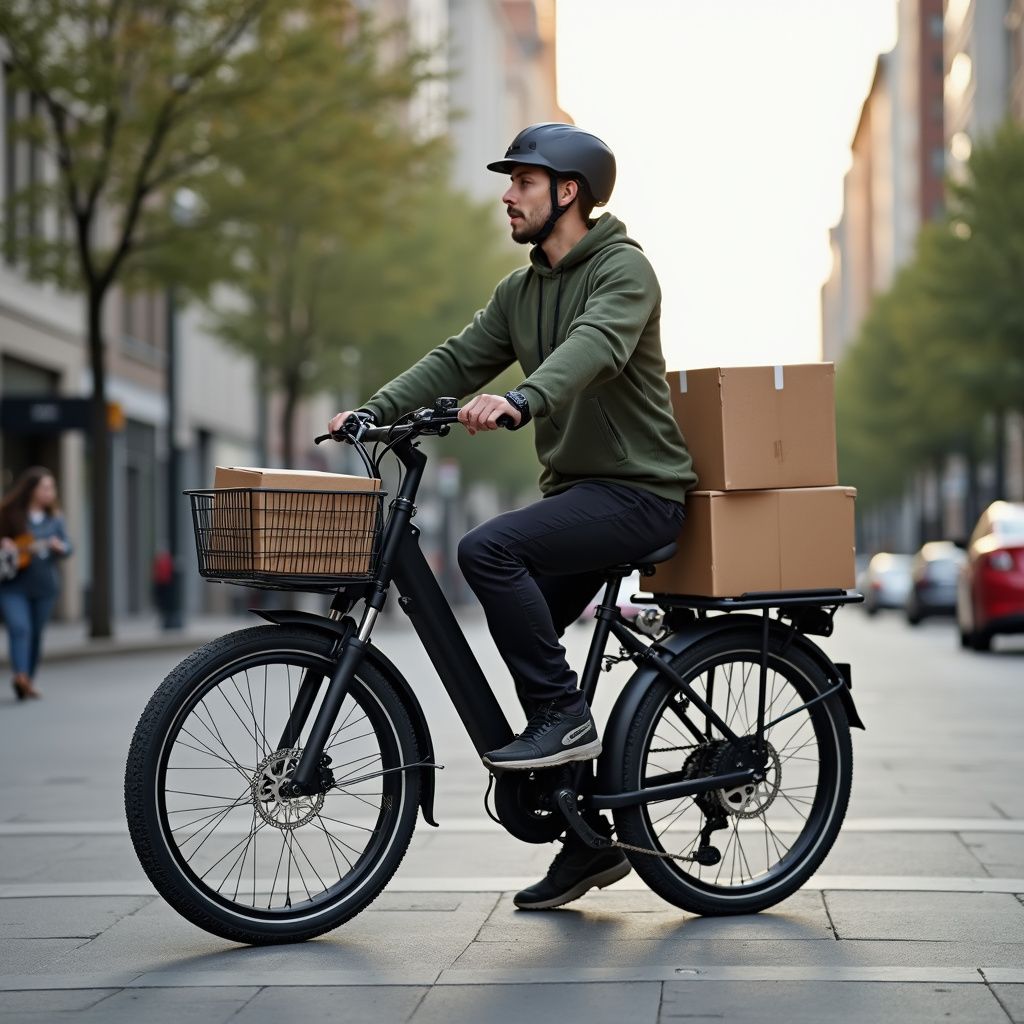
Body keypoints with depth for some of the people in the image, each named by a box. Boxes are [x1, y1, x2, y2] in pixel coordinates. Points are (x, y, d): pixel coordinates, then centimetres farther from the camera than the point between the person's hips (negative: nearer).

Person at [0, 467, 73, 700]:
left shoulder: (54, 518, 9)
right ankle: (21, 675, -32)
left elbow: (68, 547, 6)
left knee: (36, 633, 8)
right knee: (19, 627, -20)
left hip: (44, 585, 4)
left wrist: (59, 547, -15)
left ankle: (27, 681, 17)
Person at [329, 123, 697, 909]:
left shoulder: (622, 268, -10)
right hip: (576, 488, 9)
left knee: (488, 549, -27)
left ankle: (565, 717, -16)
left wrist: (519, 402, -47)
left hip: (637, 490, -9)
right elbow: (458, 359, 9)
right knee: (519, 645, 3)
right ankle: (587, 841, 13)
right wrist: (373, 412, -5)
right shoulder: (520, 291, 16)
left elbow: (595, 347, -30)